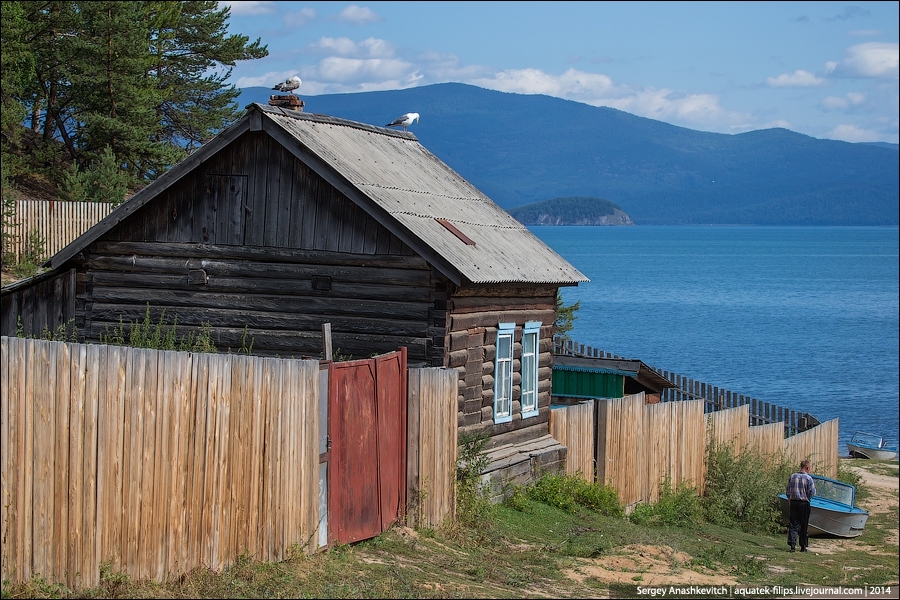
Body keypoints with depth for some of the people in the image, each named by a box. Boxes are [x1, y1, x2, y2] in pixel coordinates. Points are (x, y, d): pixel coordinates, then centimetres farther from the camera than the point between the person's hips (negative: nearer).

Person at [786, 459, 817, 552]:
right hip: (804, 503, -3)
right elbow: (812, 493, -9)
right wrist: (814, 486, 10)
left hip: (793, 503, 3)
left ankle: (792, 544, -11)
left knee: (793, 524, 3)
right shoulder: (808, 478, -9)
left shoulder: (792, 477, 5)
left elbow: (788, 492, 8)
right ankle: (803, 546, 11)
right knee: (804, 526, 6)